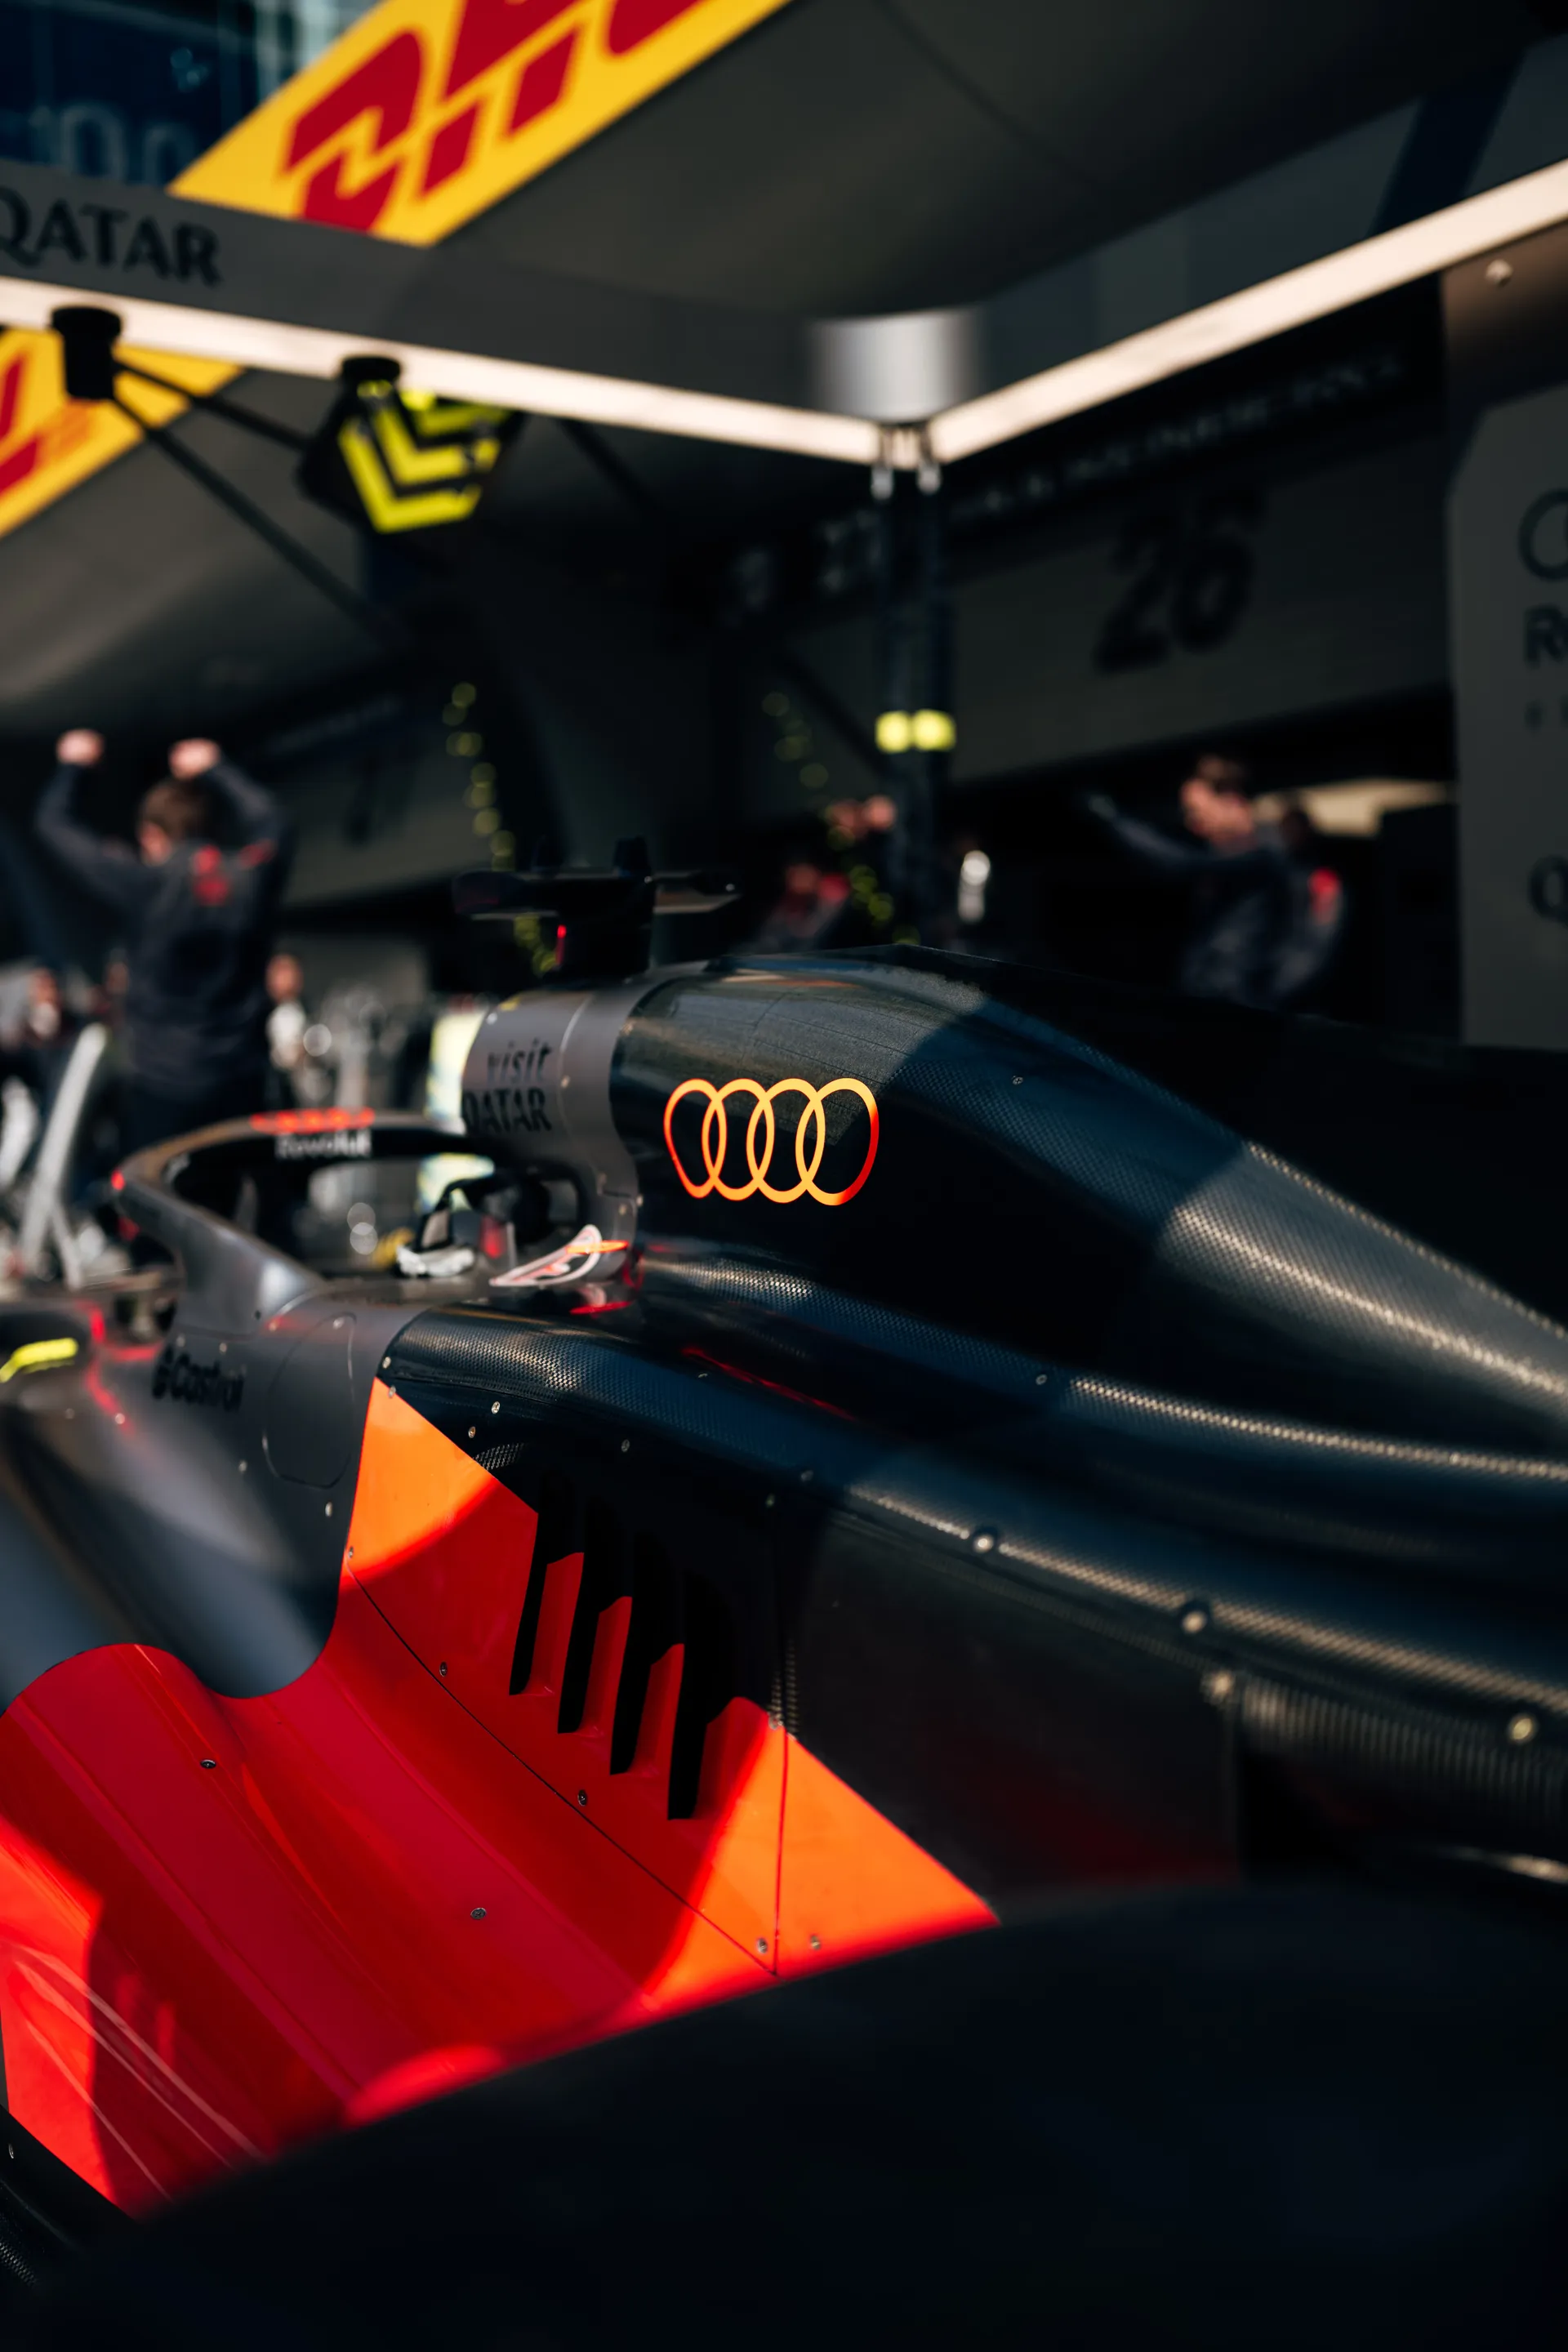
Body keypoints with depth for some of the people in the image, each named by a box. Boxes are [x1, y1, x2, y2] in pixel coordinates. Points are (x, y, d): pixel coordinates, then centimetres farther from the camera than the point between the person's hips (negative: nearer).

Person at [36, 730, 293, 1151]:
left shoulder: (144, 886, -9)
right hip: (243, 1082, 4)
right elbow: (270, 821, 23)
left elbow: (53, 821, 5)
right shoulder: (252, 878, -1)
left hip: (165, 1083, -4)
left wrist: (73, 765, 23)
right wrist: (216, 770, 34)